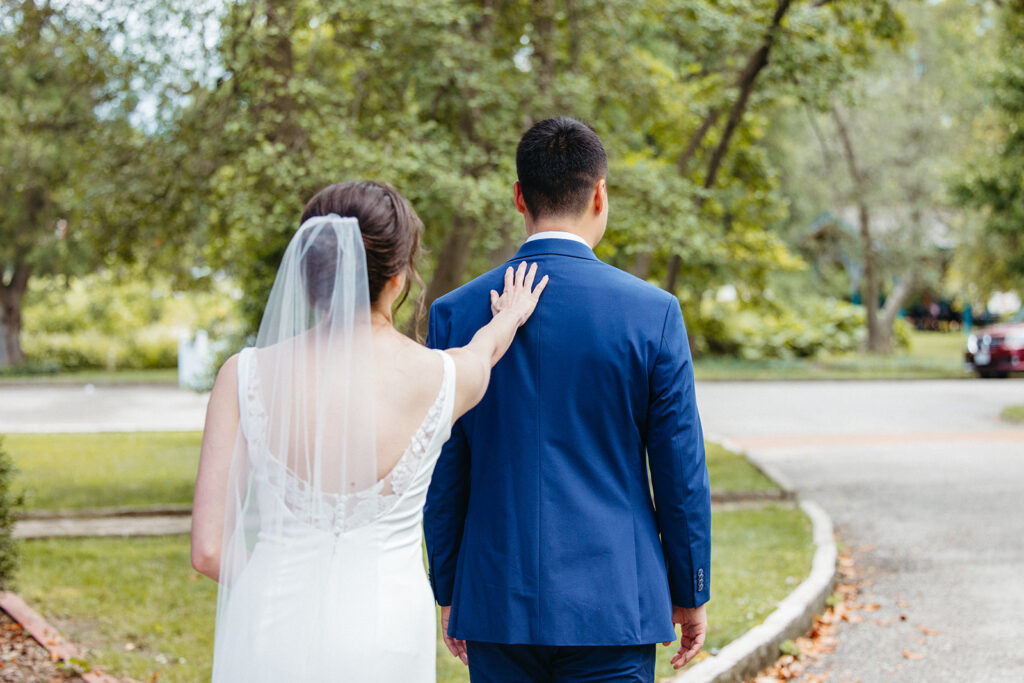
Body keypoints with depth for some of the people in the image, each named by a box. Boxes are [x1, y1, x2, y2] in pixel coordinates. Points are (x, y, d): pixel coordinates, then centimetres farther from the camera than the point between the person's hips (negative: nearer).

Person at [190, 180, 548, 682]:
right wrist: (510, 317, 41)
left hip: (272, 638, 1)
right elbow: (483, 350, 18)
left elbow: (209, 550, -7)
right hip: (382, 642, 0)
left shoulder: (245, 377, -9)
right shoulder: (444, 379, -9)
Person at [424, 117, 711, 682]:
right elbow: (681, 470, -3)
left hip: (496, 604, 2)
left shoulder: (455, 313, -2)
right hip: (613, 606, -2)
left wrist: (449, 592, 13)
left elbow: (442, 475, 2)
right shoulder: (653, 312, -7)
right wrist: (690, 594, 8)